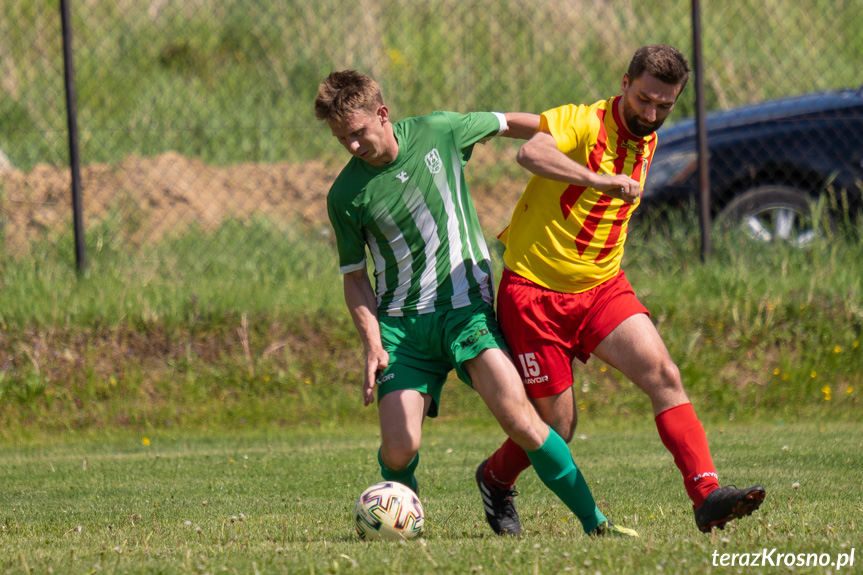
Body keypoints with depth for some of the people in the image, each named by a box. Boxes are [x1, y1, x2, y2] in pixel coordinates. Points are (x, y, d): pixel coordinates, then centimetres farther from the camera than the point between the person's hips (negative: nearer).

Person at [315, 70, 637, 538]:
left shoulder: (438, 133, -3)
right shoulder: (346, 195, -2)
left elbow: (510, 125, 15)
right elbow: (355, 276, 8)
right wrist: (372, 344, -6)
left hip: (465, 304, -1)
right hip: (401, 321, 1)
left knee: (516, 413, -22)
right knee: (398, 450, -13)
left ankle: (594, 521, -16)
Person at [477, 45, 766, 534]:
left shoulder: (647, 144, 9)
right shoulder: (583, 123, -15)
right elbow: (532, 153, -37)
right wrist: (600, 180, -47)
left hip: (603, 288, 6)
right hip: (535, 291, -6)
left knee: (664, 374, -18)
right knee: (558, 428, 1)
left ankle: (707, 495, -25)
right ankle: (495, 479, 31)